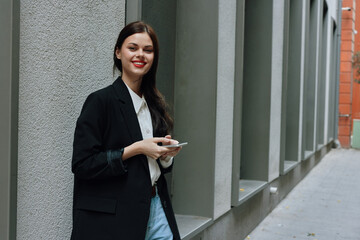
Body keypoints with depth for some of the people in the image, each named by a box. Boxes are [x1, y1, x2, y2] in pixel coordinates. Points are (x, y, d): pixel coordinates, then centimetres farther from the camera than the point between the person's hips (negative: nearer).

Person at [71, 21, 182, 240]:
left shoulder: (154, 103, 12)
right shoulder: (100, 101, -9)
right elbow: (82, 164, -14)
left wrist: (166, 153, -2)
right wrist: (135, 149, -17)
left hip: (157, 208, 6)